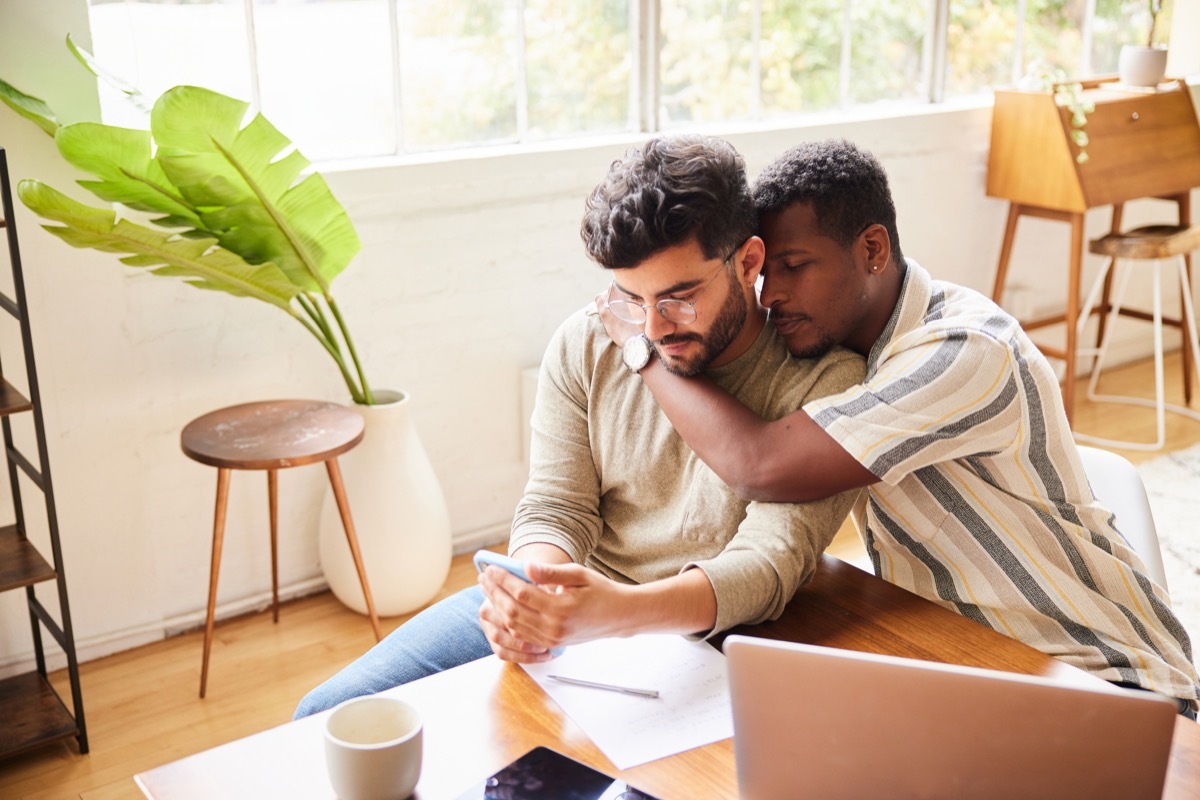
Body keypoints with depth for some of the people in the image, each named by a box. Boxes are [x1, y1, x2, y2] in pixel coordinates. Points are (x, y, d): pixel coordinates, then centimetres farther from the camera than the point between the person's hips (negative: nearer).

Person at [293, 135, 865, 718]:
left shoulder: (823, 380, -13)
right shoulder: (586, 345, 0)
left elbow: (769, 562, -22)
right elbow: (554, 509, -1)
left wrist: (621, 610, -40)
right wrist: (530, 598, -25)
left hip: (693, 643, -3)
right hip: (560, 605, 4)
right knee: (329, 716, -5)